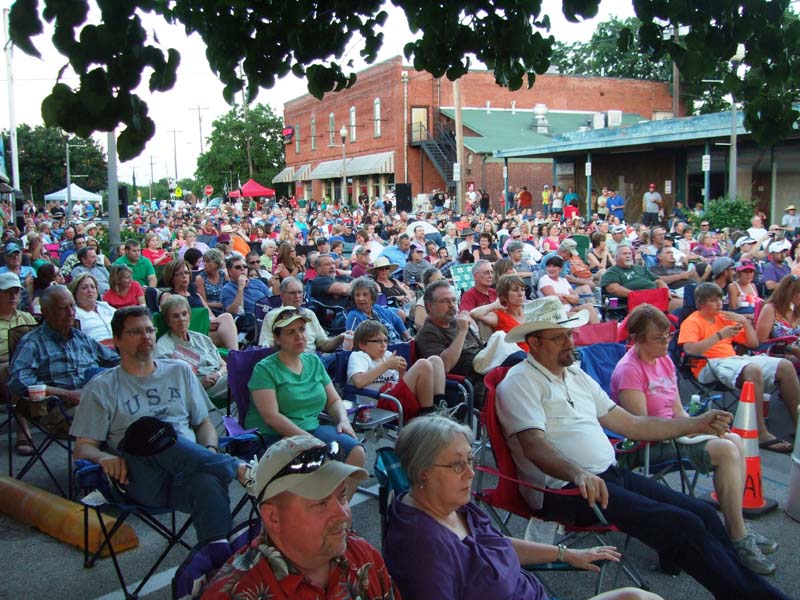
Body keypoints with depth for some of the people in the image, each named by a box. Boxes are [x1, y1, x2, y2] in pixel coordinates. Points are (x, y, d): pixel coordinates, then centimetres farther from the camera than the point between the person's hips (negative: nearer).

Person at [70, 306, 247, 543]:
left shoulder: (180, 371, 25)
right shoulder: (102, 388, 16)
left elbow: (203, 423, 24)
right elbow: (83, 447, 10)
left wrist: (210, 451, 1)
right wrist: (104, 457, -15)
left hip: (188, 472, 2)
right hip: (139, 477, -2)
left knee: (209, 484, -37)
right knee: (149, 430, -36)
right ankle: (238, 469, -26)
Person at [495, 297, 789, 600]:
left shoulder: (577, 376, 18)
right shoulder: (519, 383, -6)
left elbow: (632, 425, 22)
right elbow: (534, 446, -21)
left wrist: (696, 424, 17)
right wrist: (578, 473, -39)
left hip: (610, 474, 8)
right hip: (564, 489, -8)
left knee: (703, 513, -7)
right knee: (683, 525, -18)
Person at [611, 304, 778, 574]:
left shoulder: (664, 360, 11)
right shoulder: (629, 370, -17)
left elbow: (678, 411, 12)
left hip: (671, 433, 9)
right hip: (646, 446, -9)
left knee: (734, 441, -7)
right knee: (727, 450, -18)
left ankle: (737, 529, -2)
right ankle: (739, 540, -10)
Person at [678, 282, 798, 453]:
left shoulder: (724, 318, 22)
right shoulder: (692, 322, 2)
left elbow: (753, 343, 25)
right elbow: (690, 350, -18)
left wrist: (745, 321, 10)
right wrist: (719, 335, -19)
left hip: (733, 359, 8)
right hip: (710, 365, -8)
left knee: (785, 366, -6)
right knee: (753, 369, -36)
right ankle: (761, 435, -36)